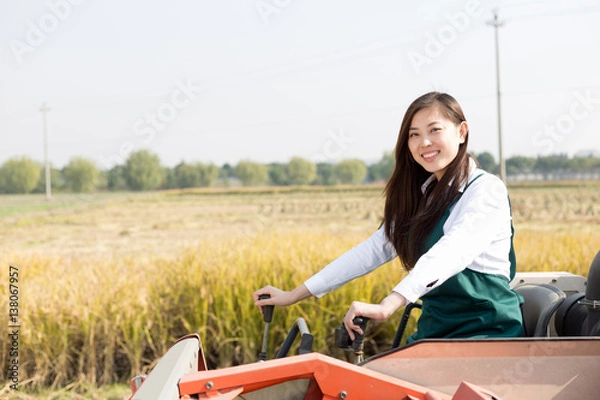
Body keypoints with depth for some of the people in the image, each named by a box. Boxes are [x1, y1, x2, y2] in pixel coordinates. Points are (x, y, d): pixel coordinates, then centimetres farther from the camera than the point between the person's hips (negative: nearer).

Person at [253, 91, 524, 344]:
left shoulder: (486, 189, -10)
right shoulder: (420, 197, 14)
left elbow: (451, 252, -26)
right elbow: (373, 250, 13)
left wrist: (388, 306, -41)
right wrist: (293, 295, 8)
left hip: (486, 333, -6)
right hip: (434, 331, 7)